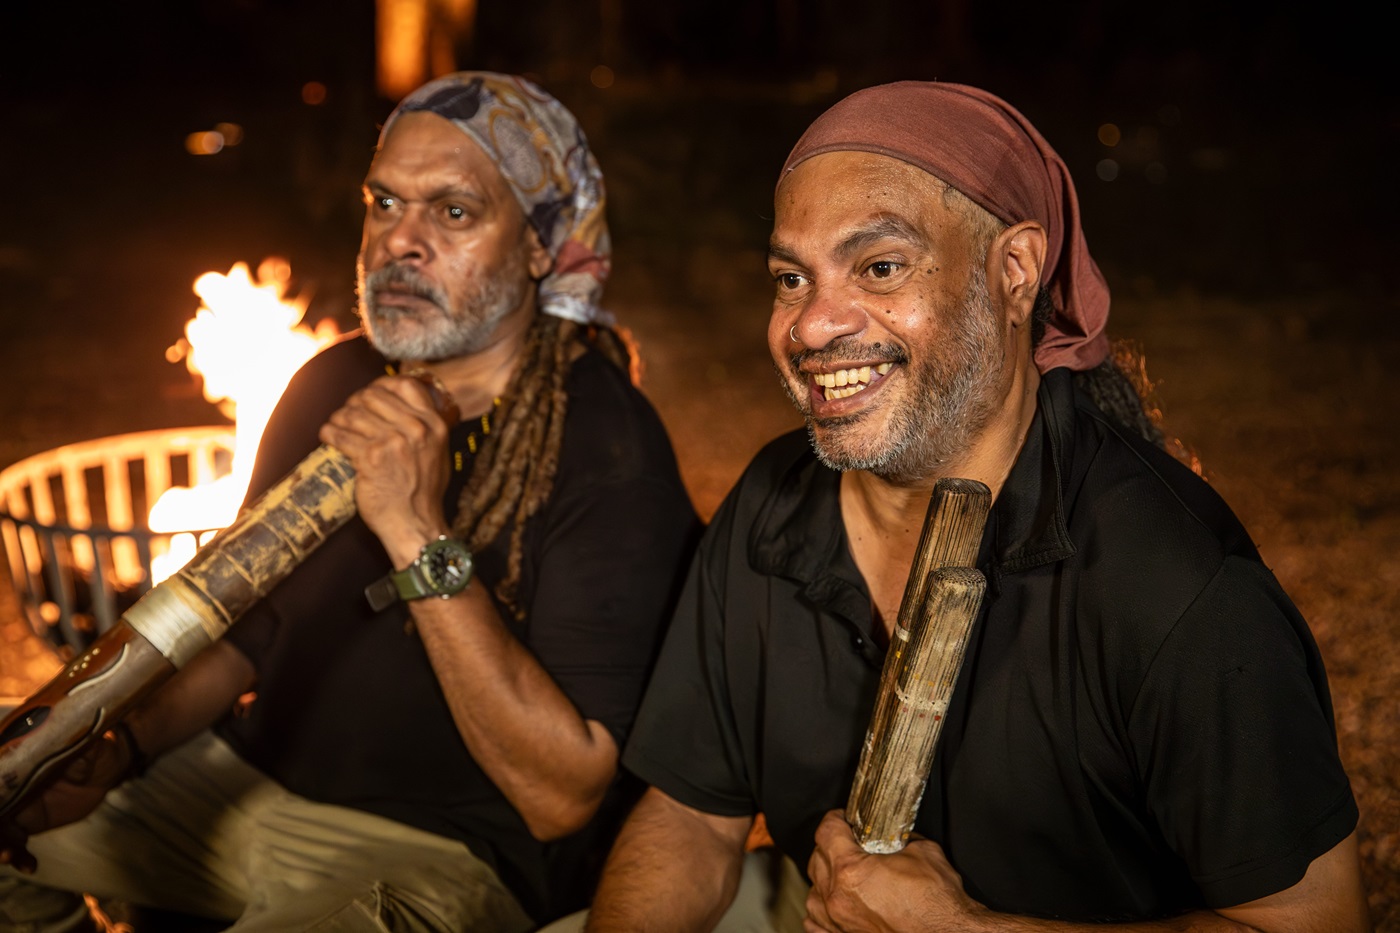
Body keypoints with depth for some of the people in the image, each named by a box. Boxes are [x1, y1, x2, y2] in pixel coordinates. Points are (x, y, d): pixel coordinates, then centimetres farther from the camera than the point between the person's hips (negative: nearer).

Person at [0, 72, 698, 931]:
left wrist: (421, 538, -30)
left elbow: (564, 795, -25)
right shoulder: (337, 385, 5)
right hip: (249, 781, 7)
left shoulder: (609, 453, -19)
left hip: (445, 855, -6)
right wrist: (117, 749, -2)